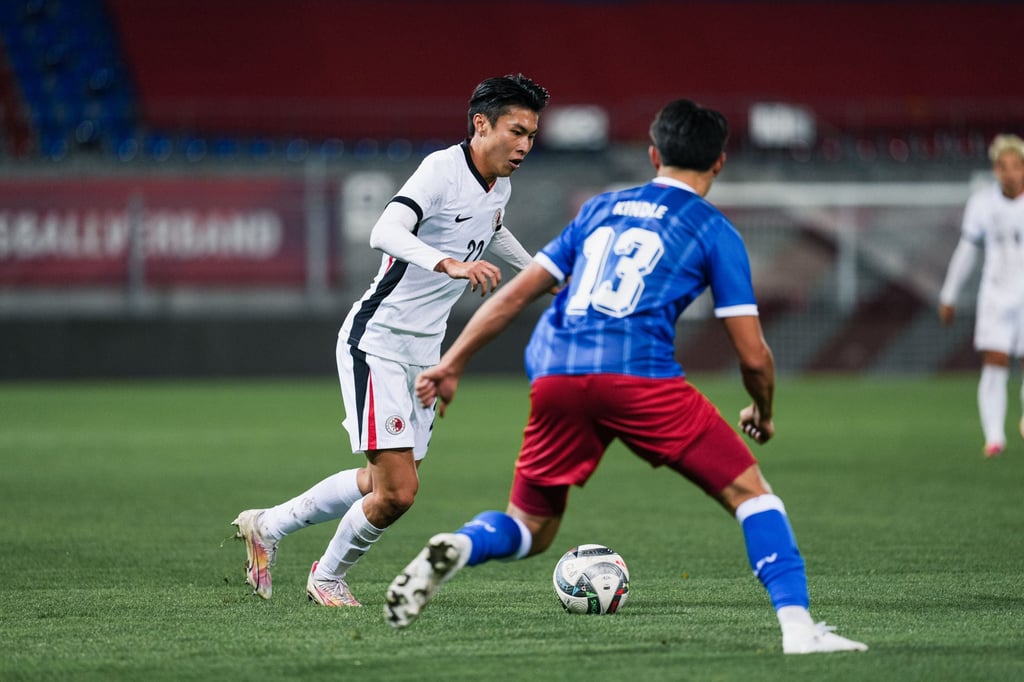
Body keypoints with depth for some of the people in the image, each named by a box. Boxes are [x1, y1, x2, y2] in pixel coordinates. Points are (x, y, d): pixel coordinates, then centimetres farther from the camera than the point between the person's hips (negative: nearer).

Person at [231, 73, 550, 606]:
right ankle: (328, 577, 14)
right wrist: (450, 264, -51)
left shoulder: (499, 187, 7)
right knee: (397, 491, -12)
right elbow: (385, 233, -37)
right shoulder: (443, 168, -19)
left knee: (382, 485, 16)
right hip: (376, 343, -9)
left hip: (423, 352, 9)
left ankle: (267, 526, 32)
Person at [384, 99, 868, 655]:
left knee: (530, 529, 18)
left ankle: (456, 547, -13)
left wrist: (452, 363, 28)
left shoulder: (601, 209, 26)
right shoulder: (715, 232, 13)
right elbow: (752, 355, 10)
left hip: (554, 375, 4)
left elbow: (515, 293, 23)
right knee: (749, 492, 5)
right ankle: (797, 626, -10)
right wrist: (763, 414, 29)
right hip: (638, 374, -4)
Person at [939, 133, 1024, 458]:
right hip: (995, 294, 0)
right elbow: (966, 250, 8)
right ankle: (994, 437, -7)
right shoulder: (981, 202, -1)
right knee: (993, 364, -13)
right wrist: (948, 297, 12)